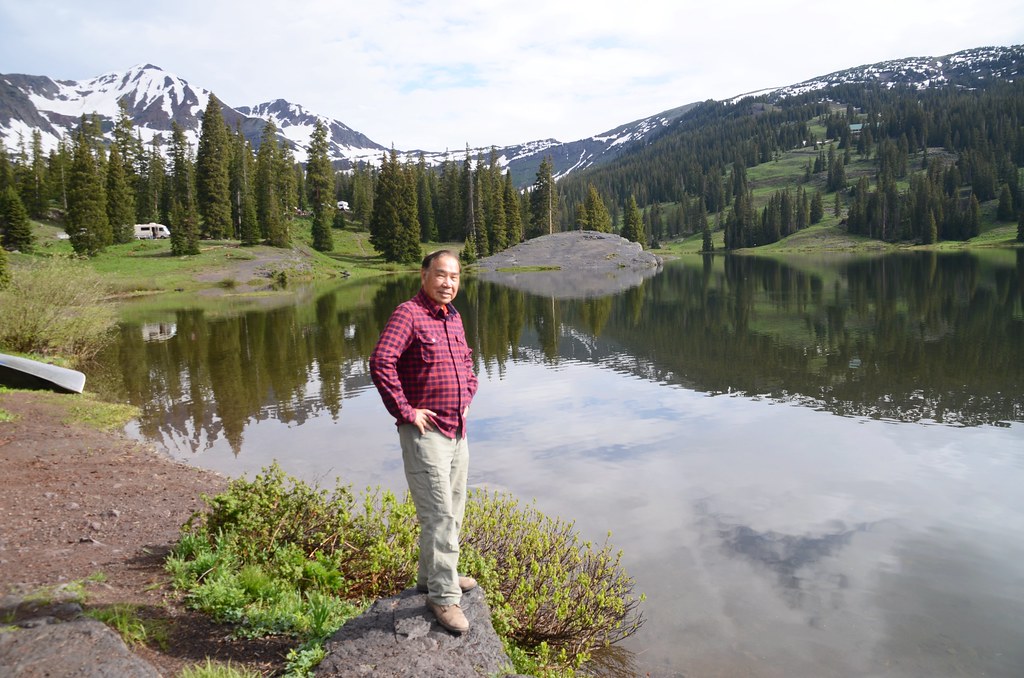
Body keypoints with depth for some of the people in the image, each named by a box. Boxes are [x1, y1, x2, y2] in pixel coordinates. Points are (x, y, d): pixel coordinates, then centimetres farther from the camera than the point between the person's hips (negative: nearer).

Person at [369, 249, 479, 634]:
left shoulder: (454, 318, 13)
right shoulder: (408, 314, -13)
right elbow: (380, 362, -26)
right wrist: (405, 410, -22)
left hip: (457, 432, 9)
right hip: (424, 432, -9)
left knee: (452, 512, 19)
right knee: (438, 514, -7)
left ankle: (433, 576, 37)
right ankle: (443, 596, 6)